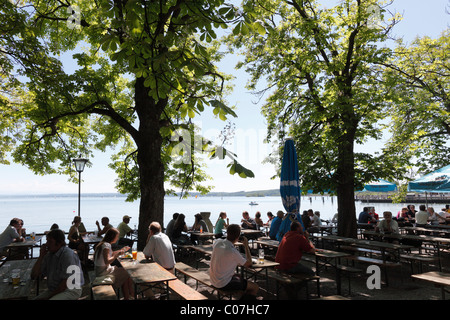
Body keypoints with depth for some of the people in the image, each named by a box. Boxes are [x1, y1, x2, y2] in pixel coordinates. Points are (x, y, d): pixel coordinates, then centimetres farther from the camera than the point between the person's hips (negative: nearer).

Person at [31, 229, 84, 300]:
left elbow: (66, 282, -19)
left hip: (70, 290, -7)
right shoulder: (49, 254, 6)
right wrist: (41, 256, -5)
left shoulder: (68, 255, -18)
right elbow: (34, 275, 4)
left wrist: (50, 296, -14)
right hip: (53, 290, 7)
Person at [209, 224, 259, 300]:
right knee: (255, 287, -1)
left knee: (237, 276, 34)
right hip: (223, 284, -8)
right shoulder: (233, 252, -29)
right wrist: (246, 246, -8)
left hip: (213, 280, 8)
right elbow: (248, 263, -13)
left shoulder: (217, 242, -8)